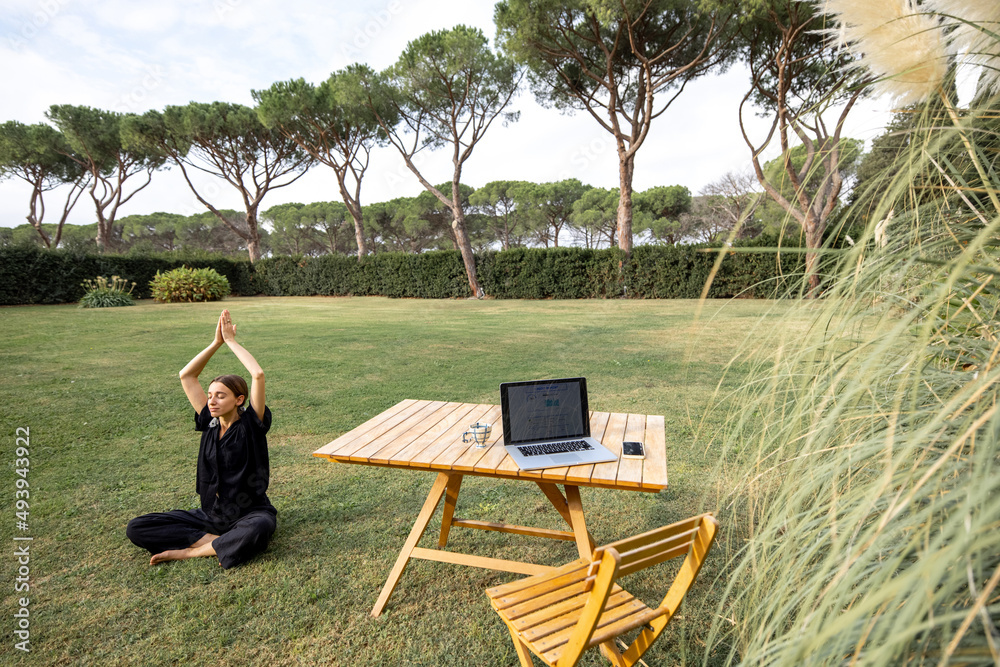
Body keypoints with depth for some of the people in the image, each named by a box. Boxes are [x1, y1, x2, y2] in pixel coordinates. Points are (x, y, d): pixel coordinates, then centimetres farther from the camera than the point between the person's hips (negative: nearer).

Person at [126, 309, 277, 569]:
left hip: (249, 514, -5)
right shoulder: (210, 423, 3)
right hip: (210, 515, 5)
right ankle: (222, 542, -17)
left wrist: (231, 340, -14)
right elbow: (186, 375, 5)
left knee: (258, 530, -41)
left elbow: (258, 375, -26)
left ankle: (190, 550, -17)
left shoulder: (251, 424, -11)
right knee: (136, 529, -10)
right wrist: (217, 342, -2)